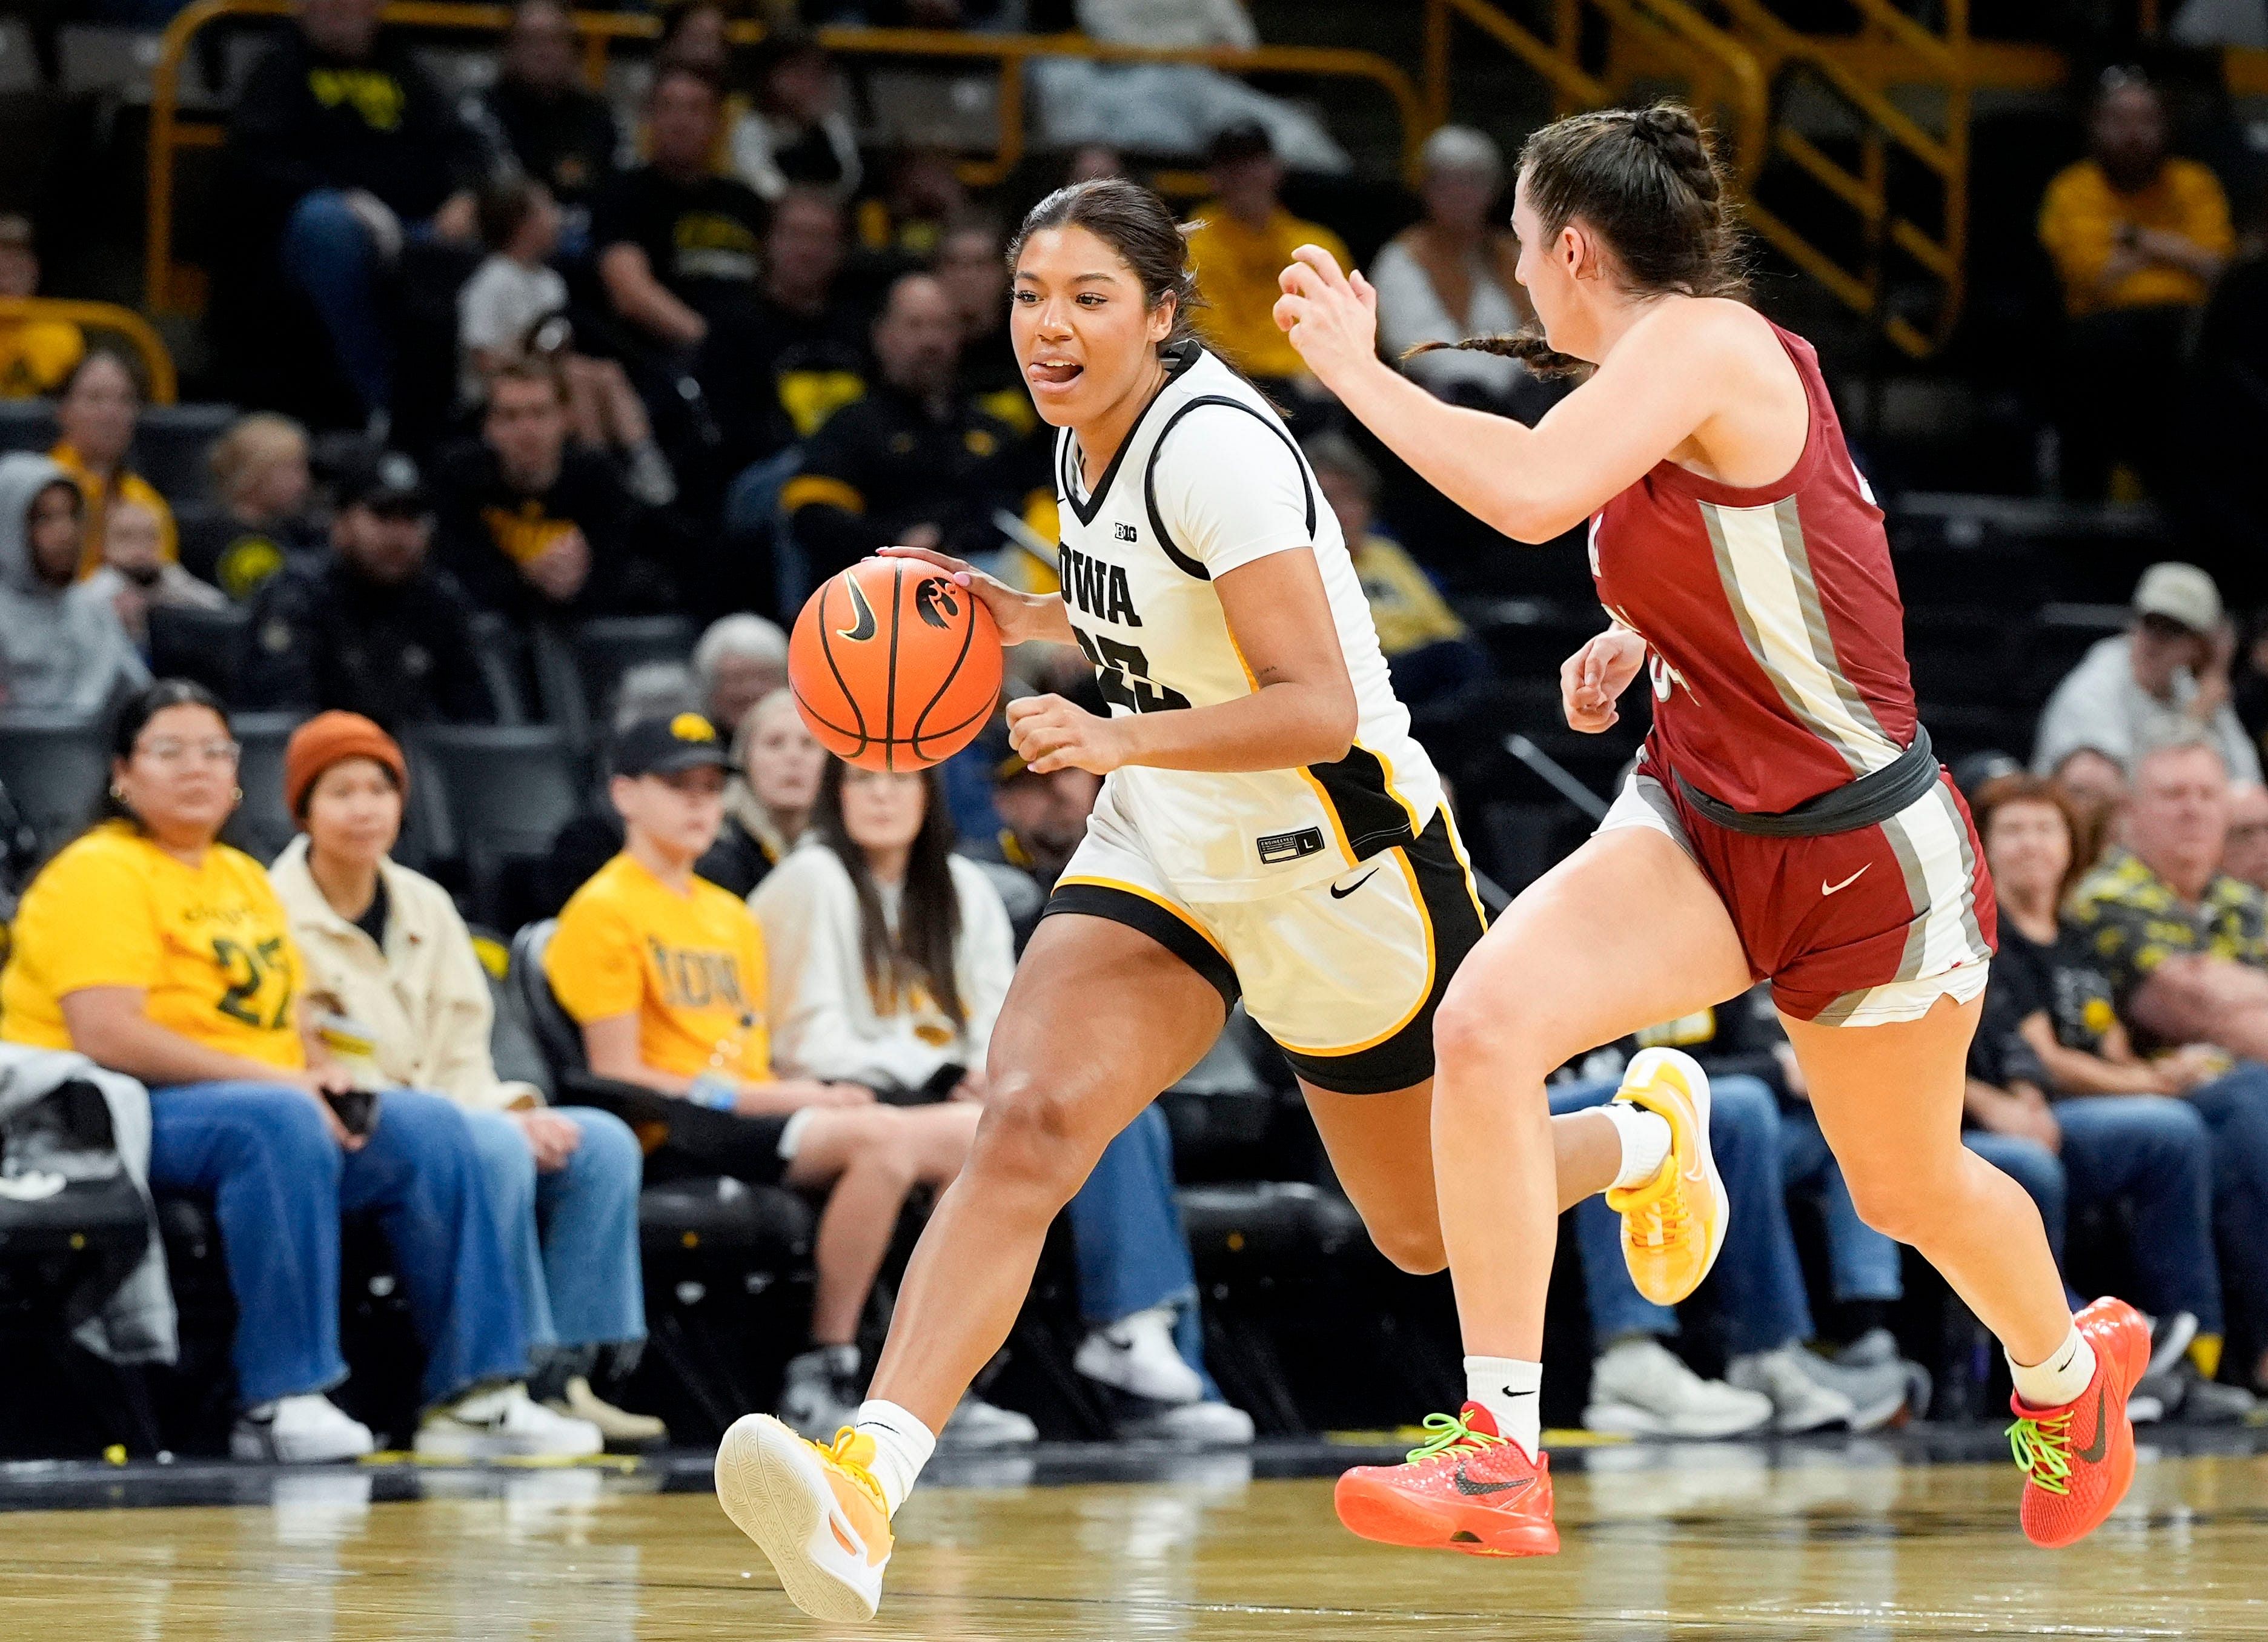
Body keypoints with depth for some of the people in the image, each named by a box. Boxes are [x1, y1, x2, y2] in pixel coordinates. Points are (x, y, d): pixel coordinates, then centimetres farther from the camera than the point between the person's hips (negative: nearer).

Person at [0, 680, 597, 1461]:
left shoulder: (244, 878, 22)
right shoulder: (98, 873, -7)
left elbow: (295, 1024, 23)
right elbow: (107, 1037, -20)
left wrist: (326, 1075, -3)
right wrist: (276, 1079, -21)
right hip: (119, 1121, -9)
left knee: (428, 1127, -8)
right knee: (280, 1123, -36)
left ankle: (472, 1394, -8)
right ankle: (280, 1404, -37)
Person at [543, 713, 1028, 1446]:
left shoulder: (733, 914, 26)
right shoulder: (604, 911, -1)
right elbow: (619, 1076, -9)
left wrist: (812, 1091, 1)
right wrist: (762, 1095, -14)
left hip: (754, 1124, 8)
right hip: (674, 1138, -8)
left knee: (970, 1134, -10)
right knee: (882, 1136, -31)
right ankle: (818, 1375, -27)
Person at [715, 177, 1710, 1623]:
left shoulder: (1214, 445, -24)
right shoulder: (1086, 437, 1)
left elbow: (1319, 711, -29)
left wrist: (1122, 740, -40)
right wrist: (1028, 620, 4)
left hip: (1342, 868, -6)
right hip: (1173, 854, 6)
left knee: (1430, 1231, 16)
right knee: (1026, 1125, -21)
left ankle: (1649, 1138, 49)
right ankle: (867, 1479, -36)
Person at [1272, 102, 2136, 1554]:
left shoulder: (1701, 342, -21)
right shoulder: (1671, 373, 6)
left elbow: (1533, 493, -39)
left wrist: (1356, 368, -28)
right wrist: (1639, 638, 8)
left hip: (1863, 850, -7)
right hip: (1698, 820, 7)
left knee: (1908, 1184, 14)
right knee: (1485, 1022, -19)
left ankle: (2070, 1365, 49)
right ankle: (1502, 1464, -18)